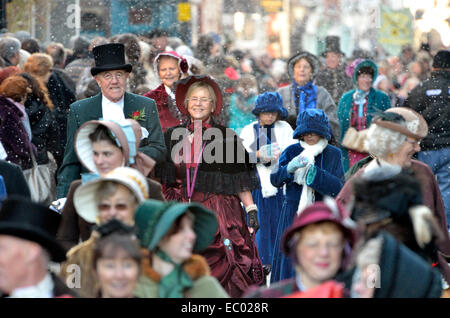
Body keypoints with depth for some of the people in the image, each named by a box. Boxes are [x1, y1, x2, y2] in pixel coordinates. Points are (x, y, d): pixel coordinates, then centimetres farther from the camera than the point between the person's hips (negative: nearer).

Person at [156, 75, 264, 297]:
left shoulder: (226, 138, 5)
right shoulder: (172, 136, 12)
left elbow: (240, 180, 5)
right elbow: (162, 178, 15)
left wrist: (251, 209, -3)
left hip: (217, 211, -2)